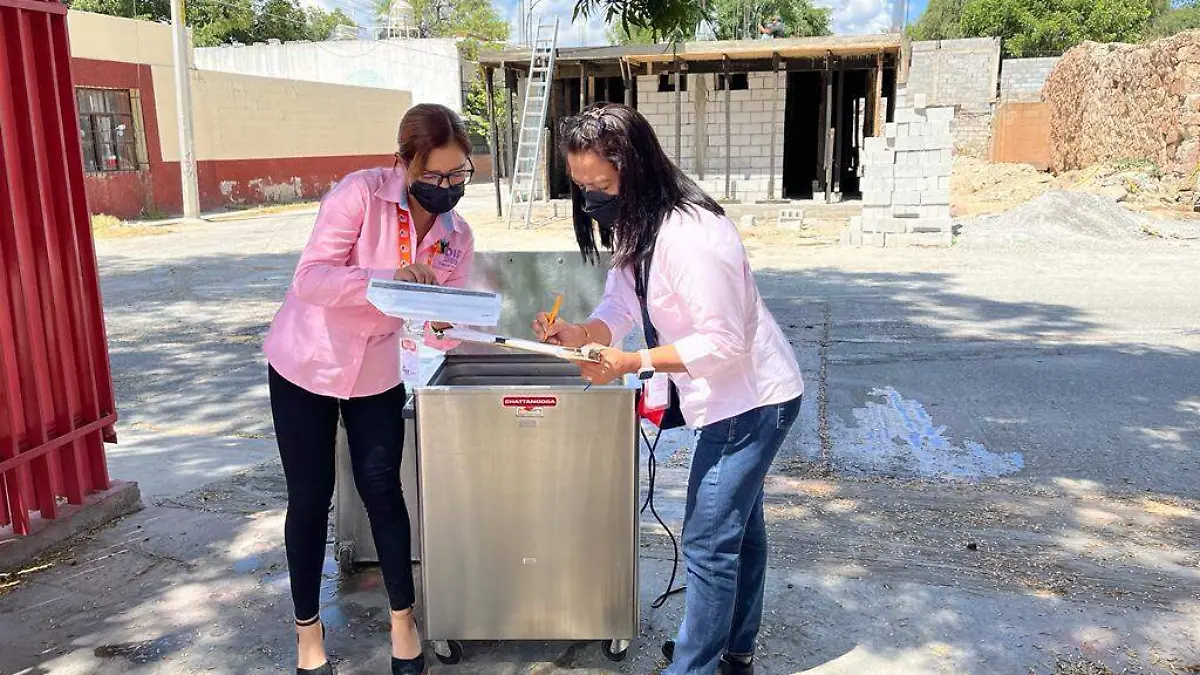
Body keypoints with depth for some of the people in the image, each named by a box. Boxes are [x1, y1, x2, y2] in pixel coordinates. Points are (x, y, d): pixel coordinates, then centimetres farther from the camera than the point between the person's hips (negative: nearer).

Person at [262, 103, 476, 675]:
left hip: (377, 373, 3)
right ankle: (308, 628, 24)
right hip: (305, 364, -3)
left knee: (382, 492, 4)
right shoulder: (361, 193, -21)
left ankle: (402, 619, 22)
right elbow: (309, 279, -28)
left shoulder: (457, 238, -8)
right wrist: (385, 278, -42)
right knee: (310, 499, 5)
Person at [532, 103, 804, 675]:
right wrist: (581, 334, -18)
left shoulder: (690, 235, -29)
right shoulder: (634, 226, 2)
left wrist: (633, 363, -30)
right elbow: (619, 305, 2)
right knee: (738, 525, 22)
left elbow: (724, 343, -27)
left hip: (751, 398, -10)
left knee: (708, 544, -3)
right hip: (734, 398, 10)